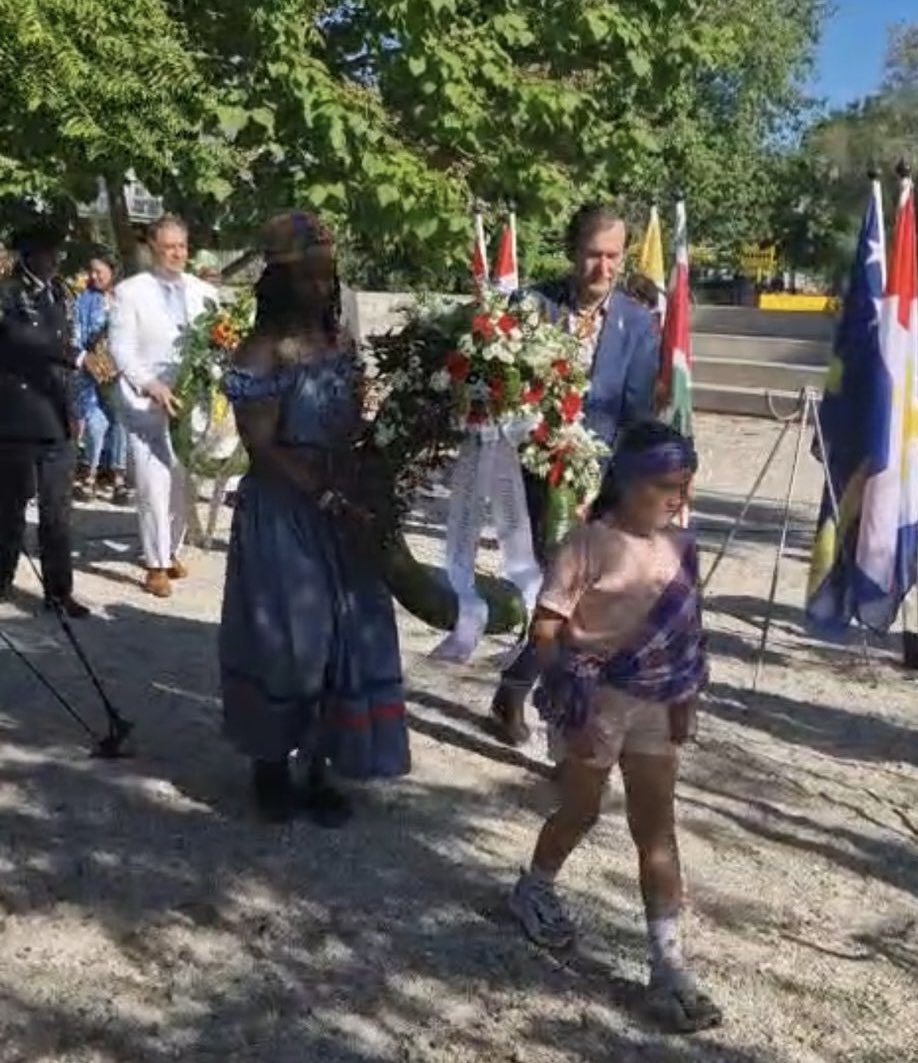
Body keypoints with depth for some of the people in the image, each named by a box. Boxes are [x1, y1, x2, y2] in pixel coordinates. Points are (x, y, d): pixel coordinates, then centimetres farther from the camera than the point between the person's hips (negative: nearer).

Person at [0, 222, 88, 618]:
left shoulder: (56, 293, 14)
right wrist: (76, 357, -34)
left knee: (57, 512, 6)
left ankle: (59, 591, 12)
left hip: (57, 421, 5)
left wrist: (71, 408, 11)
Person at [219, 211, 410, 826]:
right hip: (283, 515, -6)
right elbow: (262, 447, -15)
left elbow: (356, 432, 11)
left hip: (344, 513, 6)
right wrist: (328, 497, -19)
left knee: (344, 634, 8)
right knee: (285, 640, 4)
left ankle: (318, 769, 22)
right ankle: (272, 767, 23)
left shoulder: (342, 345, 9)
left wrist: (364, 499, -4)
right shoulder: (263, 351, -10)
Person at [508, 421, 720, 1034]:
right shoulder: (591, 544, -17)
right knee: (582, 811, 13)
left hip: (654, 705, 5)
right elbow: (546, 626, -16)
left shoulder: (679, 547, 0)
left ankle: (669, 967, 11)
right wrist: (571, 704, -18)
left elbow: (687, 630, 9)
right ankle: (535, 889, 44)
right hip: (596, 699, -5)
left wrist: (685, 700, 6)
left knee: (658, 829, 6)